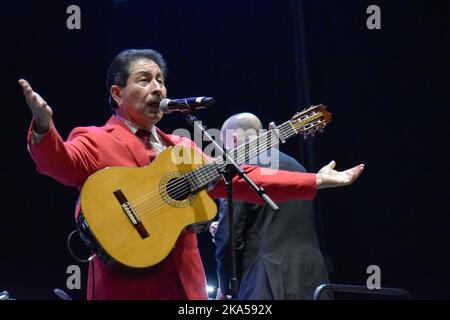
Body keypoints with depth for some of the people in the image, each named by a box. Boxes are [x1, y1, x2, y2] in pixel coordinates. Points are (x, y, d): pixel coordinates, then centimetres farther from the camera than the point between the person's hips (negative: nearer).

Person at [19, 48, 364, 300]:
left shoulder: (181, 148, 20)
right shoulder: (94, 141, 1)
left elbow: (238, 177, 21)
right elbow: (60, 162, -19)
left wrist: (316, 181, 17)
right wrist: (44, 126, -43)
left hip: (186, 285, 6)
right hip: (126, 285, -6)